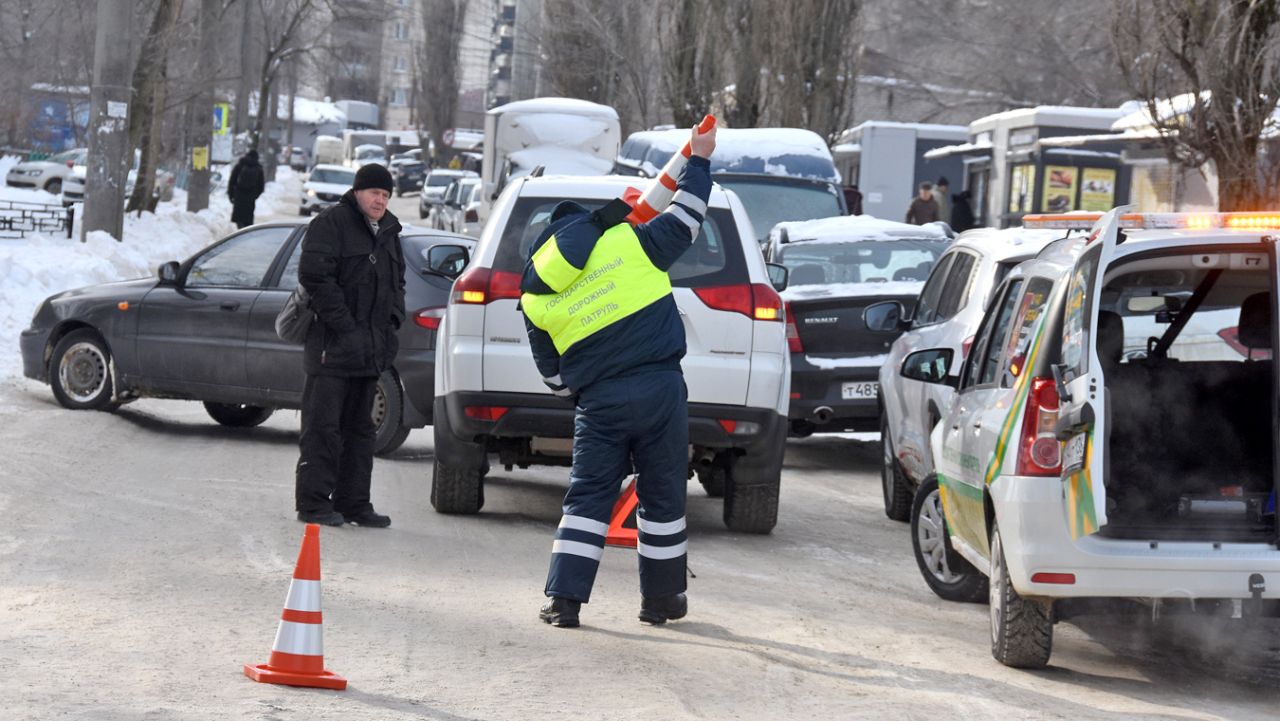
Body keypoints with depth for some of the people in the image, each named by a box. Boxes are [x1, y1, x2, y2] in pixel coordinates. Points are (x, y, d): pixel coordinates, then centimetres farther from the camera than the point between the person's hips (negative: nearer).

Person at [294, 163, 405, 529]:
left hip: (369, 348, 8)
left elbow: (396, 282, 28)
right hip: (333, 344, -8)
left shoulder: (388, 232, 18)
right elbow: (315, 276, -17)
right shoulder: (331, 224, -8)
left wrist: (392, 320, 11)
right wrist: (343, 324, -19)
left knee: (359, 428, 11)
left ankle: (353, 503, 17)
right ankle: (313, 502, -4)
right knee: (323, 426, -7)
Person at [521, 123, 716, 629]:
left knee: (588, 497, 8)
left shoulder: (534, 301, 6)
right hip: (659, 388, -1)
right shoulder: (627, 243, -2)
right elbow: (684, 221, 9)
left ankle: (564, 598, -1)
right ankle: (662, 600, 19)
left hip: (598, 403, 1)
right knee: (663, 496, 11)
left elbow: (555, 378, 12)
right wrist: (700, 158, 21)